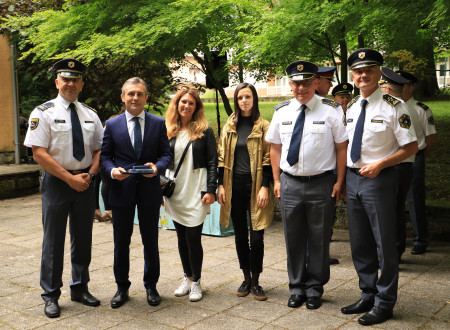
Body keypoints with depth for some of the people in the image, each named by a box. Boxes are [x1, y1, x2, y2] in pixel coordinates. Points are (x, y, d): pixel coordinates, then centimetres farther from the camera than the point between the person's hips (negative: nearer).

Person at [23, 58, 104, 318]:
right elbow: (39, 153, -12)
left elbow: (99, 148, 11)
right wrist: (70, 178, -16)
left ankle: (80, 289, 27)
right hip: (56, 182, -4)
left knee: (83, 238, 12)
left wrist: (90, 174, -7)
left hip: (85, 182, 5)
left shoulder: (90, 114, 10)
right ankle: (51, 296, 14)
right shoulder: (44, 112, -5)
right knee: (53, 240, 2)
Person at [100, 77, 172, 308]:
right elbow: (105, 156, 4)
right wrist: (112, 170, -16)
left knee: (150, 241, 10)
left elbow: (166, 153, 4)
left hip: (149, 189, 0)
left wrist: (157, 166, -17)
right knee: (121, 242, 9)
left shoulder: (158, 124, 5)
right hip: (122, 190, 0)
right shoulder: (112, 124, 5)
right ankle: (122, 287, 25)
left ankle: (151, 286, 26)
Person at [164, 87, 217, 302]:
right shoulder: (168, 131, 9)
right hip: (175, 193, 4)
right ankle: (187, 278, 24)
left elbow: (212, 163, -2)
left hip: (196, 192, -4)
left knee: (193, 237, -5)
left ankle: (196, 282, 10)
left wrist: (210, 190, -10)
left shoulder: (204, 131, 0)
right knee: (182, 238, 10)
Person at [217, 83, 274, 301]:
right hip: (234, 185, 3)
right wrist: (221, 185, 2)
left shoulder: (263, 126, 0)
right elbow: (222, 158, 10)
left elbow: (268, 159, -3)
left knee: (257, 236, -3)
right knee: (240, 235, 9)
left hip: (255, 186, -3)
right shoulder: (230, 126, 10)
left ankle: (255, 282, 11)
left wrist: (265, 187, -11)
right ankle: (246, 279, 22)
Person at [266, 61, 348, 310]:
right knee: (294, 240, 11)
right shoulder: (282, 111, 6)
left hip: (321, 184, -3)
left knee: (319, 240, 8)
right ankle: (297, 288, 27)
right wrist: (277, 180, 6)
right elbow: (275, 148, 12)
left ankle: (315, 289, 25)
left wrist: (340, 182, -7)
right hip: (289, 184, 3)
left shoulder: (331, 110, -4)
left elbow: (342, 147, -3)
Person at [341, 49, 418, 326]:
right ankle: (368, 296, 32)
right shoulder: (351, 107, 9)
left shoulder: (393, 106, -9)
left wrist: (380, 164, -18)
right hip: (353, 178, 6)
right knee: (360, 243, 15)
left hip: (378, 179, -6)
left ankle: (384, 304, 19)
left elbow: (411, 147, -9)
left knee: (384, 244, 4)